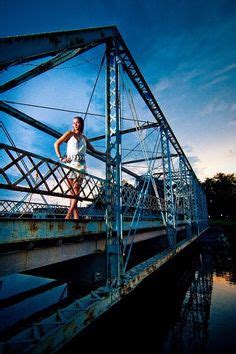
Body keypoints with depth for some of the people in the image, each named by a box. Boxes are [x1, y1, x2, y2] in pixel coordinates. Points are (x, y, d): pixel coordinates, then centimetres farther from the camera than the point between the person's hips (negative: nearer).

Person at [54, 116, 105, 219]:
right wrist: (60, 158, -7)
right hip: (70, 164, -2)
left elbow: (93, 150, 27)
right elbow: (56, 144, 4)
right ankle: (76, 216, 1)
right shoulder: (70, 133, 9)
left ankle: (68, 215, -12)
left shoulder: (84, 138, 18)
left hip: (80, 165, 2)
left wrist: (104, 154, 18)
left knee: (76, 190, -12)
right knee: (72, 191, -3)